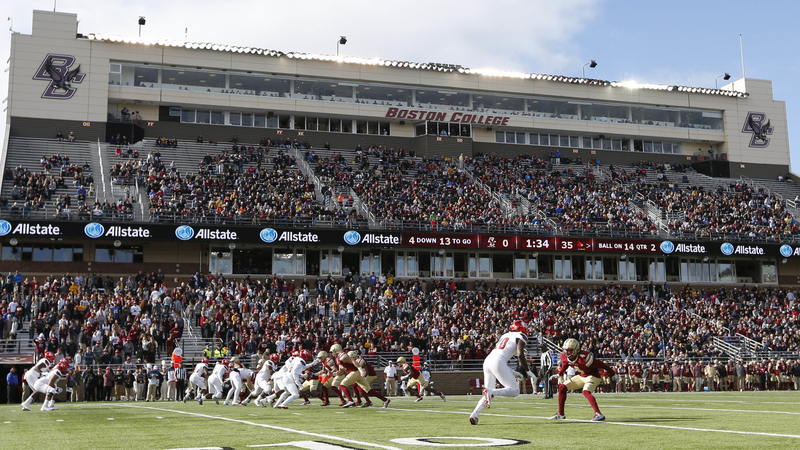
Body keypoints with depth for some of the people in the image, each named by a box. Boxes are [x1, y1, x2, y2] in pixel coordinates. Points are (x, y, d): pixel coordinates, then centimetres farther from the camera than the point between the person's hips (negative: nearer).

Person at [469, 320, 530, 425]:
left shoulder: (505, 336, 30)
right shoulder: (520, 337, 8)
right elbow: (520, 355, -7)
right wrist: (525, 369, 9)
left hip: (487, 361, 8)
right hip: (498, 362, -8)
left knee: (488, 395, 18)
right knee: (515, 390, -4)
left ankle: (474, 415, 2)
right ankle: (491, 392, -24)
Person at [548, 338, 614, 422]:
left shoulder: (584, 357, -35)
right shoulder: (565, 356, -13)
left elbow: (600, 364, -24)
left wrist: (612, 373, -13)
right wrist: (559, 374, 15)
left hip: (593, 376, -8)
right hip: (581, 376, 8)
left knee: (586, 392, -33)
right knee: (562, 387, 2)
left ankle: (598, 414, -33)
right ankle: (561, 414, 10)